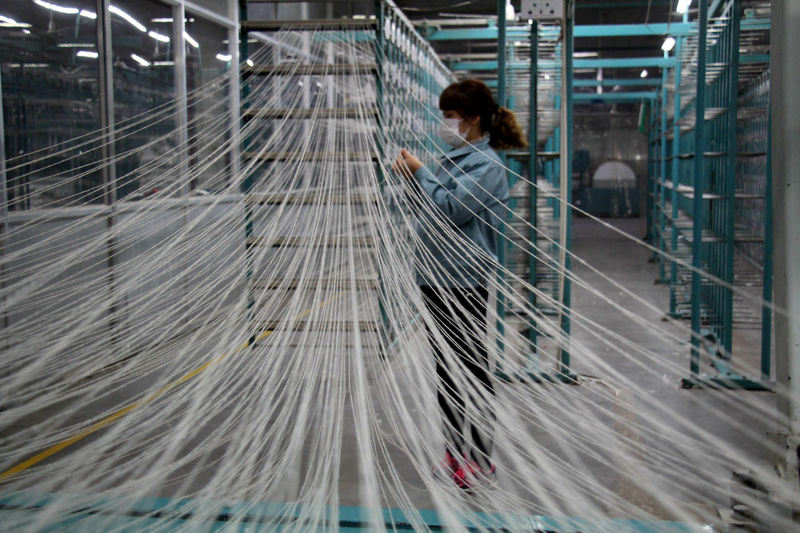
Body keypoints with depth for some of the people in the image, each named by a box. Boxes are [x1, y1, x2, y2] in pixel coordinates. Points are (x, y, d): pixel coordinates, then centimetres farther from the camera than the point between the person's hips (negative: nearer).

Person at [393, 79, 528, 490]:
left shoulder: (487, 164, -12)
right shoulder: (455, 158, 14)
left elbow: (452, 208, -21)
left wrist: (419, 174, -10)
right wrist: (413, 175, 7)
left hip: (465, 282, -9)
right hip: (437, 279, 9)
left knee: (472, 372, 0)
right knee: (446, 368, 16)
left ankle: (480, 460, 11)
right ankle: (454, 451, 28)